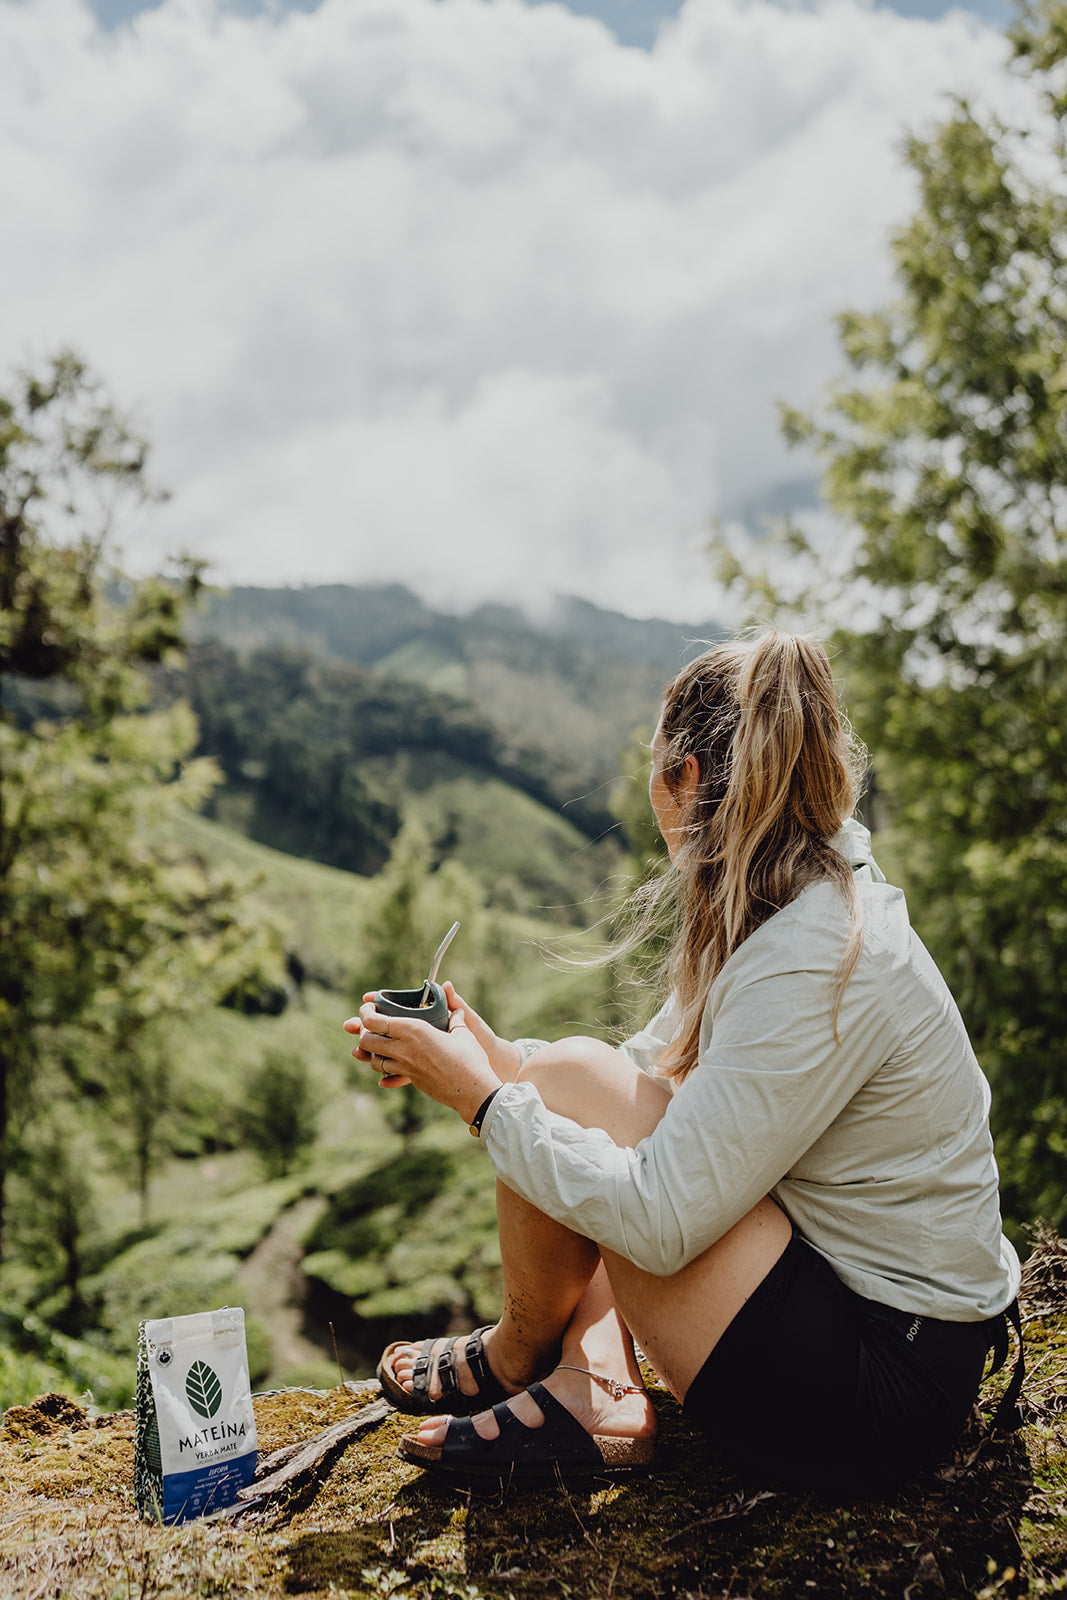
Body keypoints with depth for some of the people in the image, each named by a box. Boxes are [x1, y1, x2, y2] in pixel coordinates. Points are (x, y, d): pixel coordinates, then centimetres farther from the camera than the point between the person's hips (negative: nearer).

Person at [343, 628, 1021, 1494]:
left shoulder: (815, 968, -27)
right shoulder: (810, 901, 4)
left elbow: (660, 1226, -27)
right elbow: (655, 1071, 12)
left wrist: (483, 1096, -17)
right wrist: (499, 1060, -1)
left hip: (881, 1397, -10)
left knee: (571, 1087, -14)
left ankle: (516, 1358, 12)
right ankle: (598, 1400, 2)